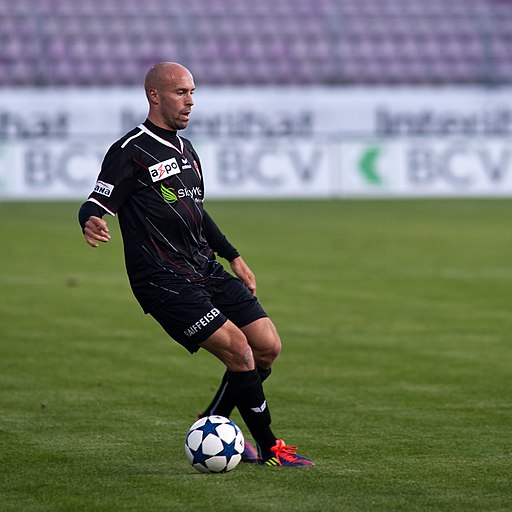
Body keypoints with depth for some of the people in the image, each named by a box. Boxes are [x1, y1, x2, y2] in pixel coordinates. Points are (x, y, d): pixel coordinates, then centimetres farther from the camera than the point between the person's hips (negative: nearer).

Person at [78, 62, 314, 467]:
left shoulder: (185, 149, 18)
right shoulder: (130, 152, -8)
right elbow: (97, 203, -13)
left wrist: (233, 257, 27)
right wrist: (92, 223, -36)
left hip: (206, 270, 9)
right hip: (165, 282, -9)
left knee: (268, 347, 1)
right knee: (239, 350, -16)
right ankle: (268, 448, -2)